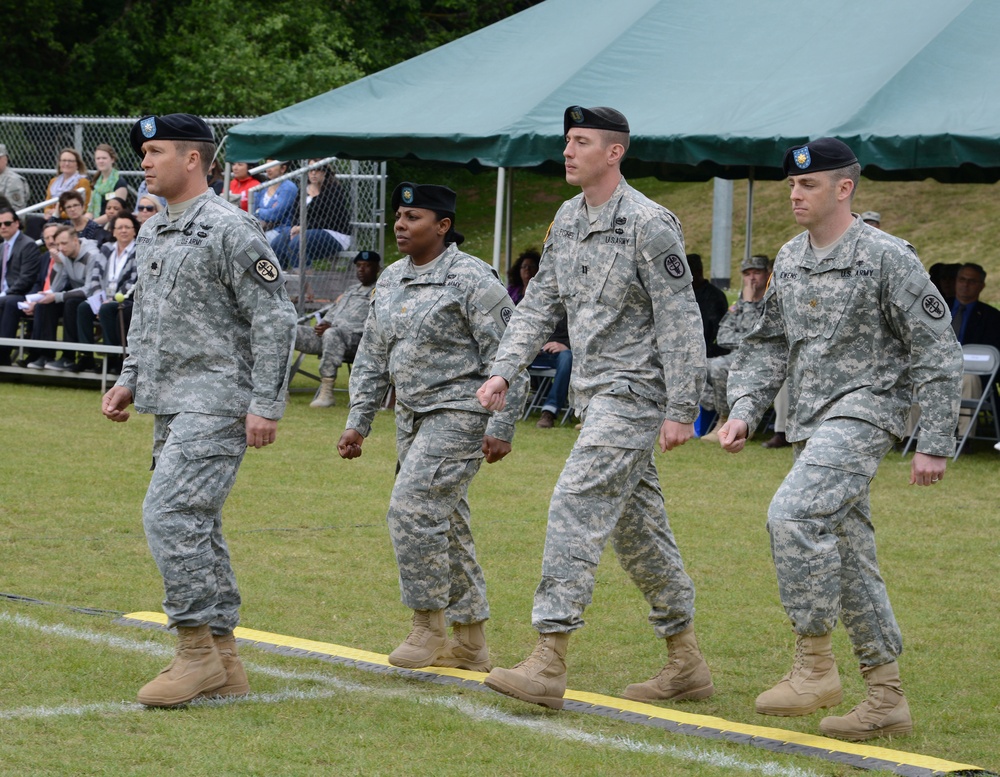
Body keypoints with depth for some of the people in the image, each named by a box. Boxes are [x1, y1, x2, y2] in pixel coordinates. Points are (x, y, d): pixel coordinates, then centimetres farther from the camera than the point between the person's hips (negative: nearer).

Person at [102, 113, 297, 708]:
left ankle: (197, 651, -11)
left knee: (170, 514, -18)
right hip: (171, 407, 9)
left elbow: (275, 319, -14)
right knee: (196, 526, 10)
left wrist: (266, 404, -18)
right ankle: (224, 665, 15)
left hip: (216, 403, -9)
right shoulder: (152, 234, 16)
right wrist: (130, 381, 16)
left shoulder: (230, 229, -12)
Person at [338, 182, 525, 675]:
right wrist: (358, 422, 13)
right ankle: (469, 644, 18)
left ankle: (429, 626, -5)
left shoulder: (471, 279, -12)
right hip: (413, 415, 8)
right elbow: (372, 357, 17)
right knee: (446, 523, 11)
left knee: (414, 509, -18)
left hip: (460, 413, -8)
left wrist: (500, 428, -18)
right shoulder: (391, 280, 12)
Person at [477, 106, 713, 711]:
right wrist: (504, 371, 4)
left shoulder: (649, 224, -14)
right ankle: (687, 665, 21)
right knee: (637, 525, 12)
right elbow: (541, 303, 16)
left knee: (576, 506, -17)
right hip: (595, 390, 9)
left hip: (634, 392, -9)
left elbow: (681, 321, -15)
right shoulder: (567, 220, 11)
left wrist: (681, 410, -18)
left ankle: (549, 662, -19)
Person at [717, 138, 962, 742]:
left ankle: (815, 662, -15)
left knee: (794, 513, -26)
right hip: (811, 423, 8)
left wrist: (936, 443, -13)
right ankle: (887, 700, 16)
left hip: (866, 410, -8)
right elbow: (769, 345, 20)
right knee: (846, 554, 9)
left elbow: (937, 353, -10)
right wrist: (745, 410, 4)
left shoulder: (887, 258, -10)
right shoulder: (790, 259, 12)